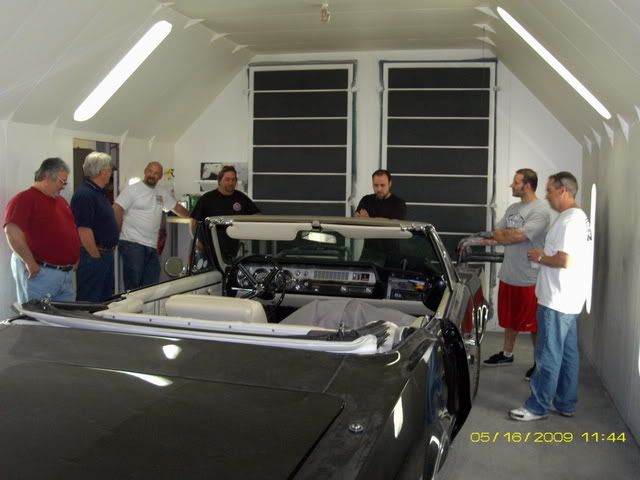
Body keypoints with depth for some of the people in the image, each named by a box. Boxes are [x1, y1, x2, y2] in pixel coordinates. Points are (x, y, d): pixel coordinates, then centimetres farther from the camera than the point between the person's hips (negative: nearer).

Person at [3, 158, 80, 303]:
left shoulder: (61, 201, 18)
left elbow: (70, 230, 30)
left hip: (66, 274, 8)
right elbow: (12, 232, -23)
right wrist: (30, 263, -21)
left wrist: (74, 257, 15)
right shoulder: (25, 199, -10)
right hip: (40, 273, -8)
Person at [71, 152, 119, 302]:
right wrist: (96, 257, -17)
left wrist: (108, 253, 17)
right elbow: (84, 230, -23)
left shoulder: (101, 193, 14)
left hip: (106, 255, 10)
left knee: (106, 301, 16)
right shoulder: (84, 194, -17)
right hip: (92, 256, -10)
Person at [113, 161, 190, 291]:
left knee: (152, 284, 4)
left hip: (152, 246, 6)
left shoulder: (162, 192, 17)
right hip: (132, 244, -6)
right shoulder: (132, 190, -3)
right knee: (133, 284, -7)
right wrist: (118, 232, -10)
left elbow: (177, 207, 28)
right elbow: (117, 209, -8)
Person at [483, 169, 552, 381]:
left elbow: (518, 237, -24)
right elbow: (497, 234, 13)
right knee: (510, 318, 20)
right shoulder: (513, 208, 12)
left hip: (529, 278, -8)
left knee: (534, 323, 5)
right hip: (508, 274, 8)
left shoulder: (540, 210, -16)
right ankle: (506, 354, 35)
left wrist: (500, 234, -6)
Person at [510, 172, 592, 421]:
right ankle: (566, 404, 25)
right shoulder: (579, 217, 14)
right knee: (568, 354, 16)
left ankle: (538, 407, 8)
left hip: (557, 301, -10)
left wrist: (540, 258, -11)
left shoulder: (569, 220, -19)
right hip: (569, 300, 10)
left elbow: (565, 261, -26)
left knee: (548, 356, -1)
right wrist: (546, 254, 10)